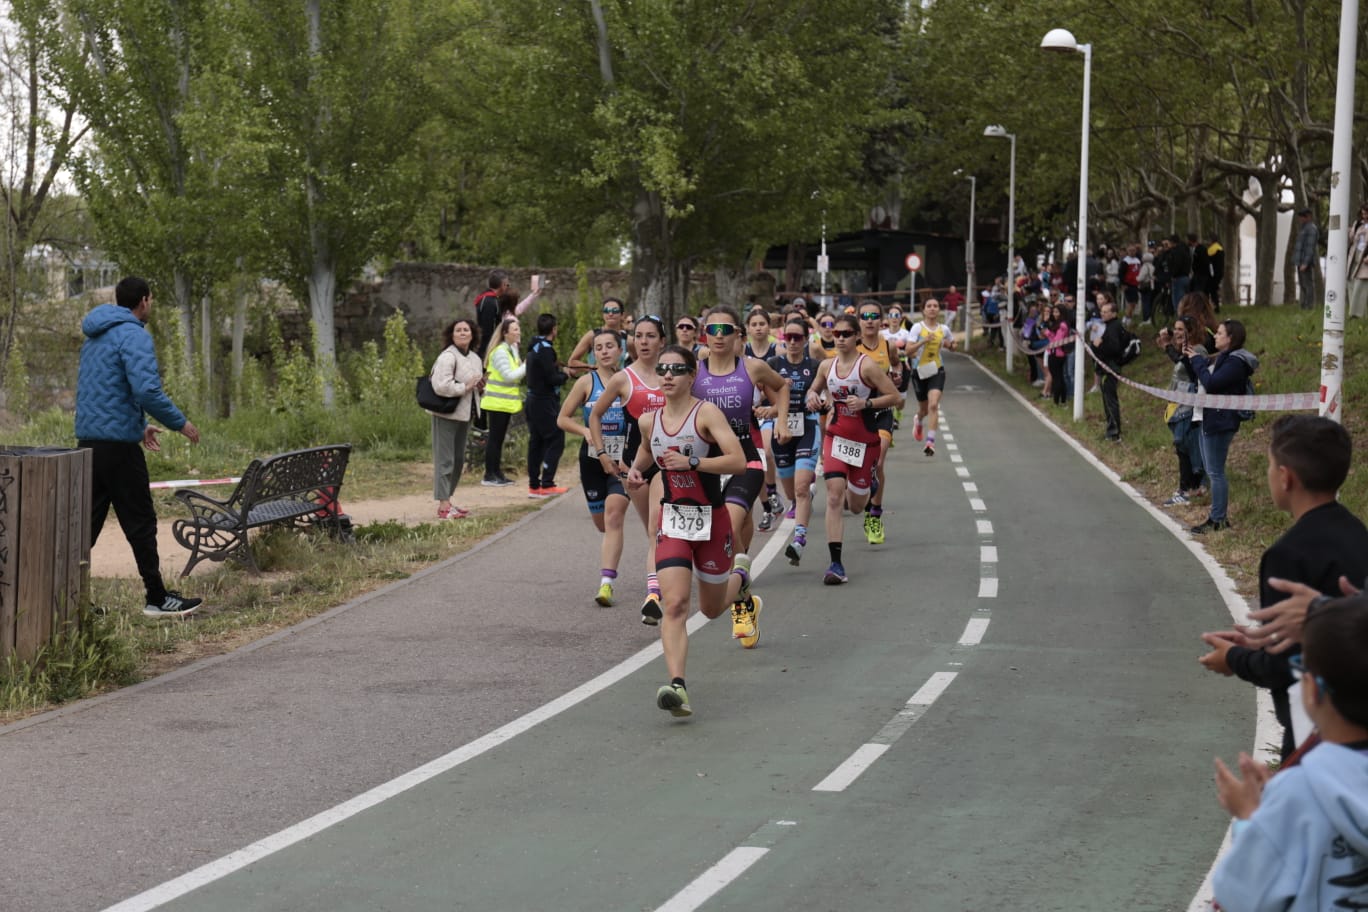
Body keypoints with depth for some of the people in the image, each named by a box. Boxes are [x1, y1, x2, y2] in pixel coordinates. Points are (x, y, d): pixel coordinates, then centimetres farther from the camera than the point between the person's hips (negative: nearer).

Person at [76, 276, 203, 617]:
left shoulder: (95, 337, 17)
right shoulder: (134, 335, -12)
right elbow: (147, 390, -23)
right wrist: (181, 423, -11)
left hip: (88, 441, 8)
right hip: (118, 444, -8)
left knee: (87, 522, 9)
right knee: (140, 521, 0)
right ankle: (157, 599, 5)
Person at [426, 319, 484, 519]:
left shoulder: (475, 358, 14)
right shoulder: (447, 357, -15)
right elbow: (441, 386, -27)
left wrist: (480, 384, 6)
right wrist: (465, 387, -19)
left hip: (464, 414, 9)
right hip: (446, 414, -9)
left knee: (458, 460, 14)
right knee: (445, 460, -8)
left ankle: (446, 501, 24)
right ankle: (443, 507, -8)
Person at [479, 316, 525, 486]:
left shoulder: (512, 349, 14)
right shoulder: (500, 352, -16)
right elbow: (509, 376, -21)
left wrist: (524, 367, -2)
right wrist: (526, 366, -16)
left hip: (506, 402, 9)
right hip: (498, 402, -9)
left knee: (499, 438, 12)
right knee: (495, 438, -6)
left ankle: (497, 473, 16)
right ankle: (489, 476, -2)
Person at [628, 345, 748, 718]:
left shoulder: (707, 413, -13)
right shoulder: (649, 421, 2)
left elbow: (738, 461, -23)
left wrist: (691, 462, -29)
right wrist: (635, 470, 8)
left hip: (711, 519, -2)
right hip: (672, 521, 2)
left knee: (711, 609, 16)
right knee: (675, 604, -18)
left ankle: (740, 581, 53)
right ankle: (677, 686, -26)